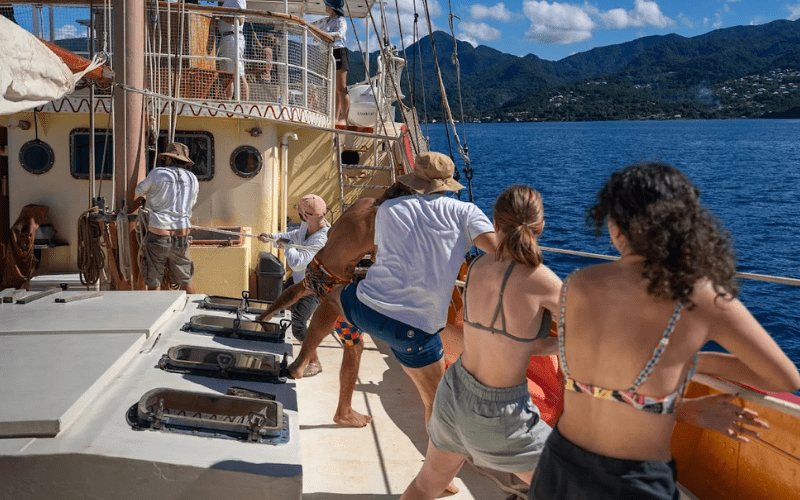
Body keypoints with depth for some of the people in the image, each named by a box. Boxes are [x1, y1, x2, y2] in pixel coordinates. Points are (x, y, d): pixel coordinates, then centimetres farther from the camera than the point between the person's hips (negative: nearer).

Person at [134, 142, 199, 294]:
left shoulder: (158, 174, -4)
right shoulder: (192, 179, 7)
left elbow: (140, 189, 15)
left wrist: (137, 200, 37)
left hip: (158, 236, -4)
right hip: (182, 235, 4)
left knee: (153, 284, 5)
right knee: (186, 281, 16)